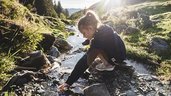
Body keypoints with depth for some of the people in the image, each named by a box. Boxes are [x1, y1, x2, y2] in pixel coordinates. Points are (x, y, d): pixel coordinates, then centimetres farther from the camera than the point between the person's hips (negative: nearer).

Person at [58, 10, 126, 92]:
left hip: (118, 57, -8)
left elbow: (85, 61, -33)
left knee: (94, 51, -19)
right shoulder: (102, 28, -9)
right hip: (119, 51, 8)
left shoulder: (100, 37, -32)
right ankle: (108, 62, 12)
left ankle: (108, 65, 0)